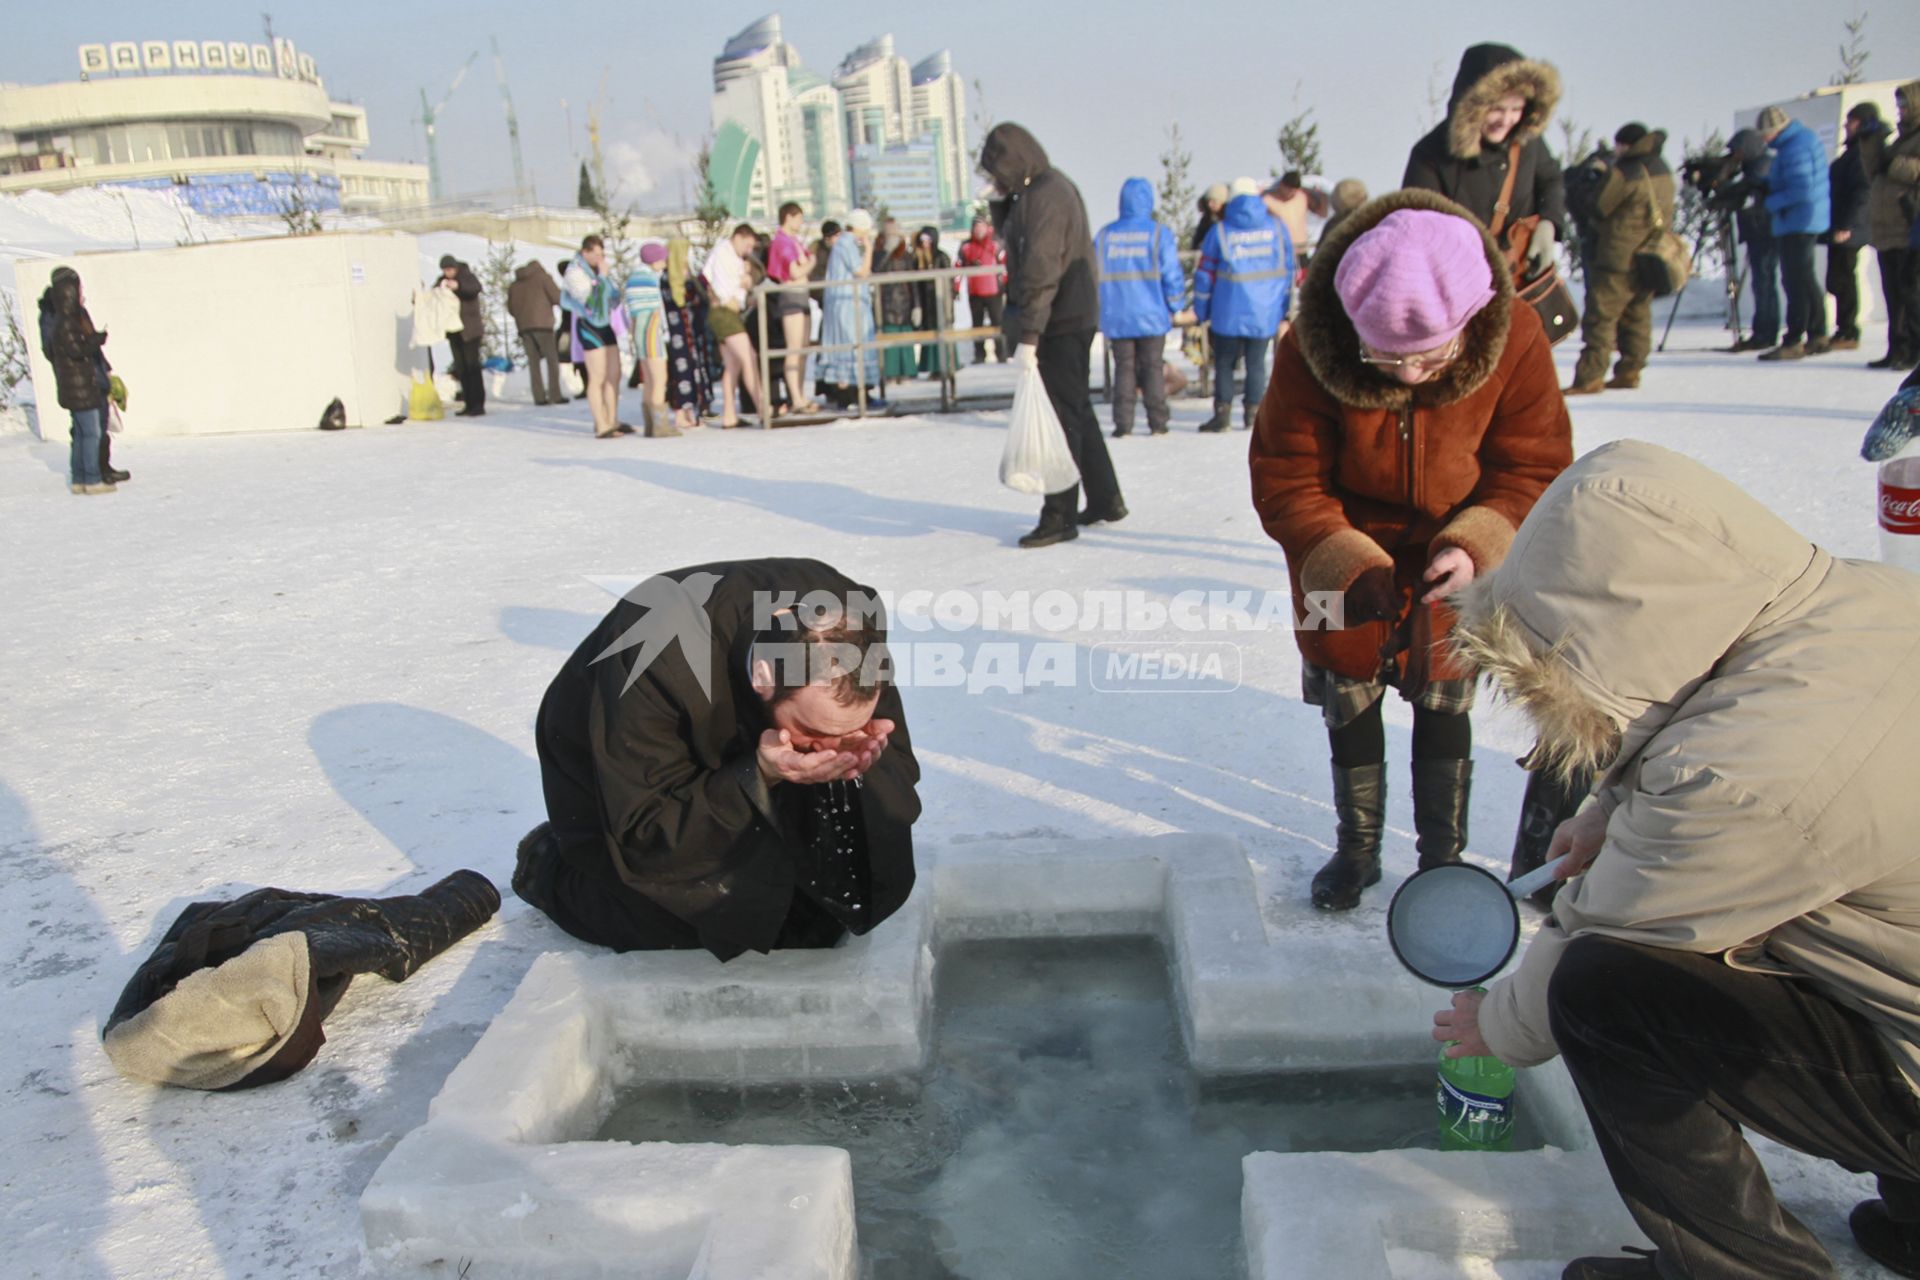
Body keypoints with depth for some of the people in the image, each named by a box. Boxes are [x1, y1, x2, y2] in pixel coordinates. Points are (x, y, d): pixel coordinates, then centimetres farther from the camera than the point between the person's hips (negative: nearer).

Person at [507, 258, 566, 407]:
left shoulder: (513, 285, 20)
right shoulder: (543, 277, 6)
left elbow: (511, 309, 18)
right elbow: (558, 298, -2)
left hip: (523, 327, 4)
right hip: (542, 324, -4)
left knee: (534, 361, 4)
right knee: (552, 359, -2)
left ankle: (539, 396, -5)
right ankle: (555, 395, -11)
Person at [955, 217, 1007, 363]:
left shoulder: (995, 245, -1)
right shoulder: (966, 247, 5)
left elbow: (1005, 264, -2)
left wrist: (1004, 283, -8)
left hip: (993, 291, -2)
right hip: (974, 293, 2)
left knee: (997, 322, 0)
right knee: (977, 324, 8)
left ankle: (1001, 354, 7)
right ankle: (979, 355, 15)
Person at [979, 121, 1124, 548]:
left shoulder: (1044, 196, -18)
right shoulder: (1051, 185, 14)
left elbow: (1040, 273, -24)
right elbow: (1012, 237, 24)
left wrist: (1027, 338, -26)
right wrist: (1001, 203, 5)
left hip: (1058, 324, -10)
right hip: (1075, 319, 10)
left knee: (1061, 416, -6)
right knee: (1076, 410, 18)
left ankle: (1060, 516, -1)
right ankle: (1105, 500, 28)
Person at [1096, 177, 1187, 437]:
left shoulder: (1104, 235, 2)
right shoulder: (1159, 234, -4)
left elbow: (1095, 276, 5)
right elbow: (1172, 275, -5)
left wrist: (1100, 310, 14)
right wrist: (1175, 306, 7)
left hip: (1117, 317, 2)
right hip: (1152, 315, -2)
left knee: (1123, 368, 7)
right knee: (1153, 367, 6)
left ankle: (1123, 424, 2)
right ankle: (1157, 423, 7)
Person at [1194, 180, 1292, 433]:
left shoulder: (1220, 231, -2)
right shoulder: (1277, 227, 4)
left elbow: (1204, 275, 0)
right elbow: (1287, 269, 8)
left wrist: (1201, 314, 7)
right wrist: (1283, 310, 16)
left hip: (1229, 315, -2)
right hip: (1266, 314, 2)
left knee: (1224, 363, 7)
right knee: (1256, 363, 10)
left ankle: (1223, 412, -1)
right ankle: (1252, 412, 8)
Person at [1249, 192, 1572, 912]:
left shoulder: (1514, 340, -26)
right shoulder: (1309, 352, -30)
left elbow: (1533, 465, -13)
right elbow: (1285, 479, -21)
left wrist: (1474, 546, -30)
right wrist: (1352, 567, -32)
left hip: (1455, 559, 1)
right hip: (1342, 550, 0)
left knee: (1444, 702, 7)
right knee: (1349, 699, 8)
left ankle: (1443, 854, 27)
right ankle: (1357, 848, 29)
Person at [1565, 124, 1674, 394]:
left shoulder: (1623, 173, -15)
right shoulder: (1662, 170, 10)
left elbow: (1598, 208, -9)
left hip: (1620, 258, -8)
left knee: (1600, 314, -7)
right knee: (1637, 315, 14)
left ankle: (1590, 375, -12)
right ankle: (1629, 371, 17)